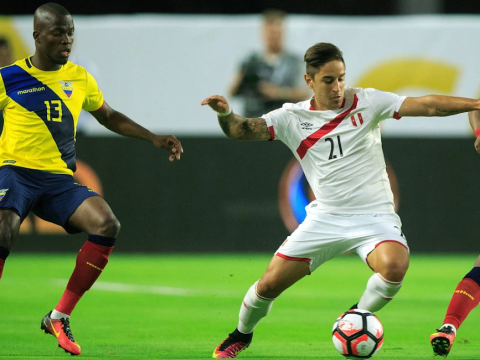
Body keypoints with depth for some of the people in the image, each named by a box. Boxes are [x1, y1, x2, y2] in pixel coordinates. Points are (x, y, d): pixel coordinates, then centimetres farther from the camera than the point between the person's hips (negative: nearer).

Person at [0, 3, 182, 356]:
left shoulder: (79, 77, 14)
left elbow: (109, 117, 29)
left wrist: (153, 137, 20)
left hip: (60, 179, 4)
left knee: (107, 224, -21)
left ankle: (59, 317, -11)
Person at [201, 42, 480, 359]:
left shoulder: (367, 103, -3)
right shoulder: (293, 117, 2)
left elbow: (427, 106, -11)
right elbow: (241, 130, -7)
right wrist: (225, 114, -30)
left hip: (374, 216, -2)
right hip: (325, 218, 2)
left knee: (395, 266, -33)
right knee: (269, 285, -3)